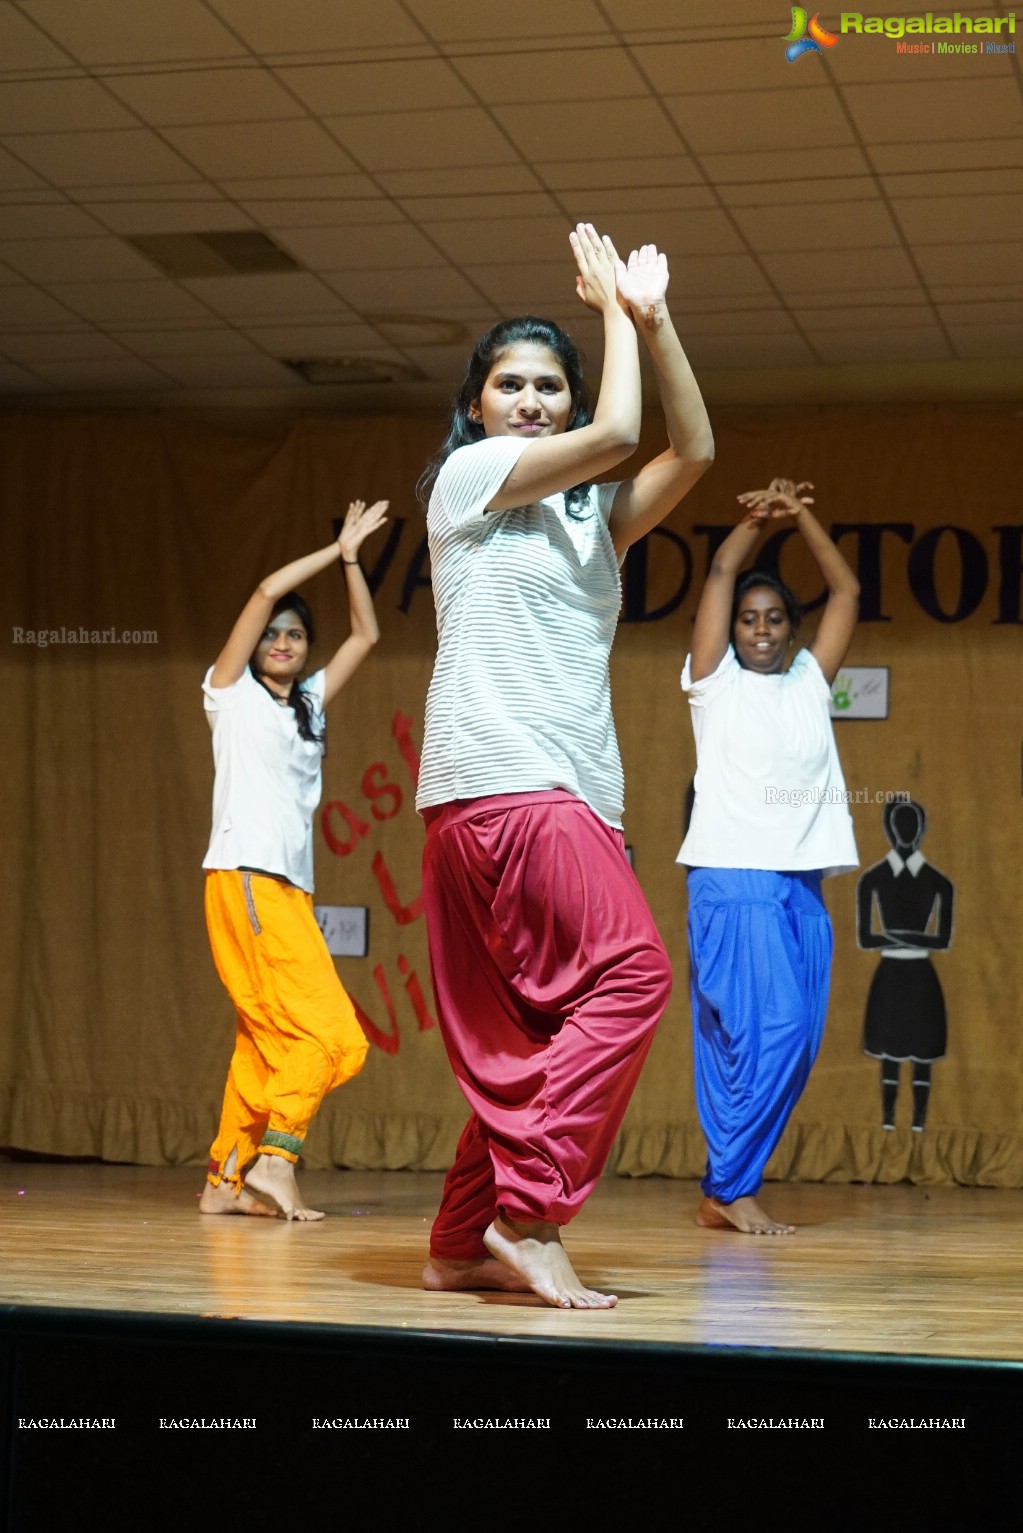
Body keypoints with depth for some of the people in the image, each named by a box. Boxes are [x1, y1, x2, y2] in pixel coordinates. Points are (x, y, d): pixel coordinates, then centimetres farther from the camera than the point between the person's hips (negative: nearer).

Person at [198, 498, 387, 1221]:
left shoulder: (309, 702, 22)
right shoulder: (232, 692, 7)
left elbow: (366, 635, 23)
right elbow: (266, 591, -3)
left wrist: (352, 558, 17)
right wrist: (337, 548, 4)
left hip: (292, 885, 7)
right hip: (246, 877, -7)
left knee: (267, 1040, 3)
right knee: (329, 1033, -18)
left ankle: (229, 1178, 5)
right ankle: (277, 1154, -19)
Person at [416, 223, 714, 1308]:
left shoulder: (589, 516, 24)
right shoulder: (467, 474, 4)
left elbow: (692, 451, 9)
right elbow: (615, 433, -6)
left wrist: (650, 318, 6)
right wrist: (611, 309, 7)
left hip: (571, 789, 8)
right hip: (502, 779, -8)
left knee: (526, 1034, 5)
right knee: (629, 972, -20)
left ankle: (462, 1246, 9)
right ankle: (529, 1209, -21)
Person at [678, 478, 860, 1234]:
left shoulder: (810, 684, 16)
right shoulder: (715, 683, 7)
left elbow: (848, 592, 12)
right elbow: (721, 572, 2)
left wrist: (801, 516, 6)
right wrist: (759, 519, 10)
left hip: (803, 882, 5)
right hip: (733, 877, -5)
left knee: (796, 1040, 2)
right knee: (765, 1028, -15)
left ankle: (728, 1185, 9)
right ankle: (730, 1188, -7)